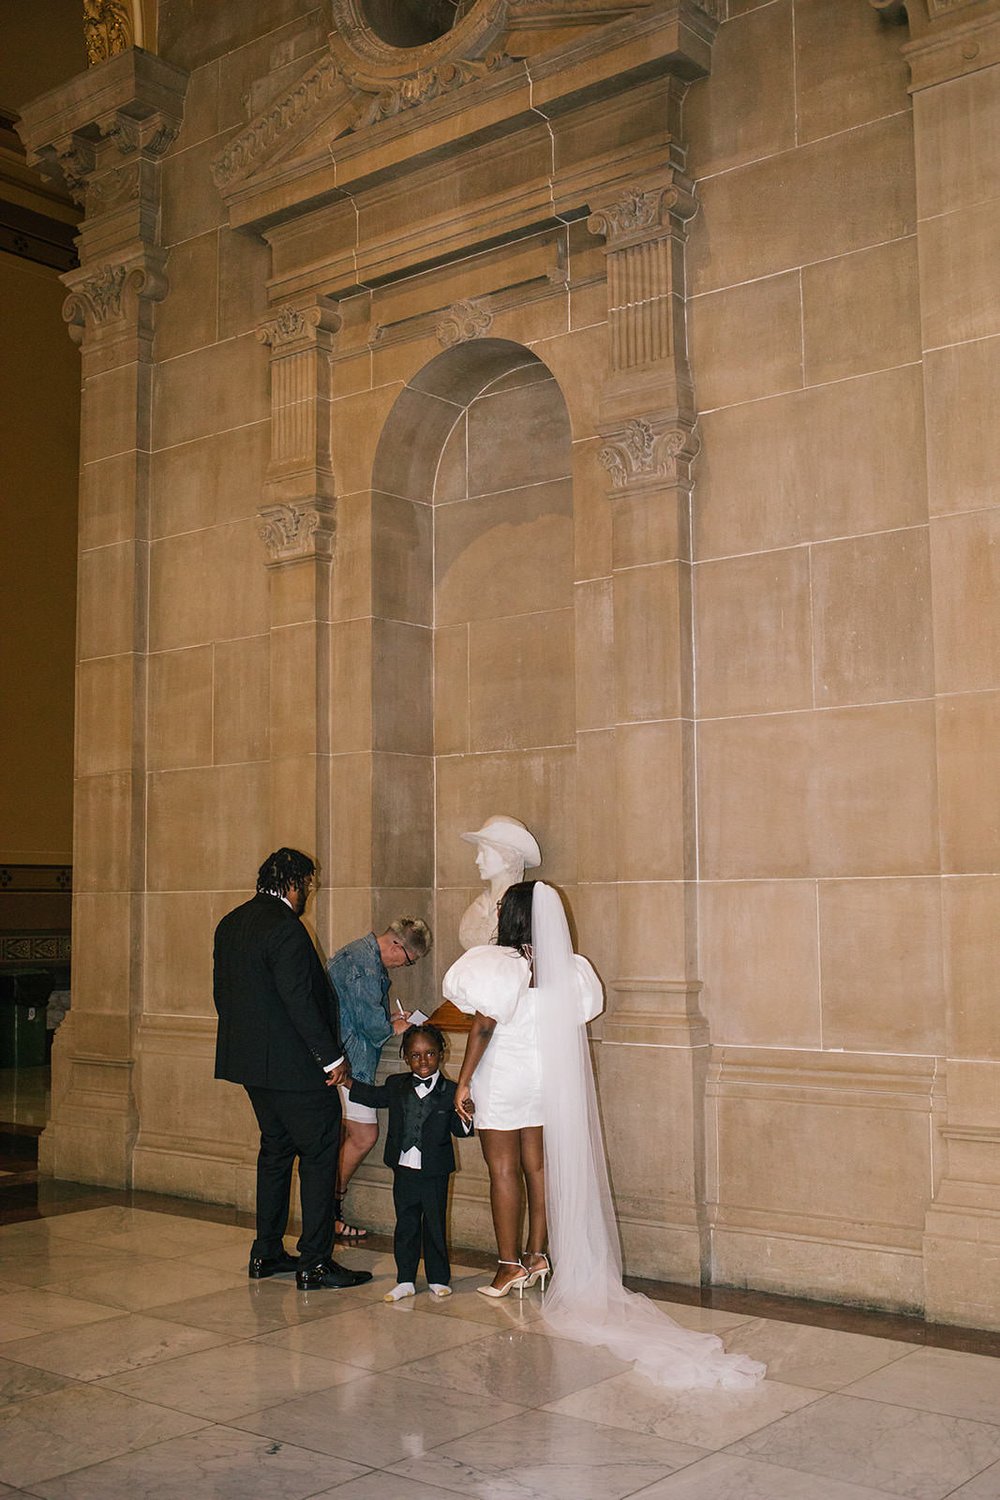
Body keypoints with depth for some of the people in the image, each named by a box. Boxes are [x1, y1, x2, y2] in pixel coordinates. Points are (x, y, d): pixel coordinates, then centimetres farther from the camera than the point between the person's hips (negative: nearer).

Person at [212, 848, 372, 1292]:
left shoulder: (230, 924, 9)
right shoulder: (285, 927, -19)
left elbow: (221, 991, 15)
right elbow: (299, 1001, -21)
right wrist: (331, 1056, -15)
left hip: (251, 1060, 9)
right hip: (291, 1064, -9)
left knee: (275, 1147, 19)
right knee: (319, 1153, -1)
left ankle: (266, 1253, 24)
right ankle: (315, 1263, 1)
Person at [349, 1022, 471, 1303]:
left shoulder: (449, 1091, -8)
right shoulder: (396, 1085, 3)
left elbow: (459, 1129, -6)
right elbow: (375, 1096, 21)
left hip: (434, 1174, -3)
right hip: (404, 1171, 3)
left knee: (434, 1225, 7)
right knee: (405, 1226, 10)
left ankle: (439, 1279, 22)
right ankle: (405, 1281, 20)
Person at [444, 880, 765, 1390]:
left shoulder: (497, 965, -18)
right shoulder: (564, 969, 0)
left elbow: (483, 1026, -18)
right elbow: (569, 1026, 5)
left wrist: (464, 1081, -10)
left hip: (503, 1080, -5)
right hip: (547, 1079, 6)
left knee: (502, 1169, 4)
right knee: (539, 1166, 15)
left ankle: (510, 1266, 8)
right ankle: (537, 1255, 21)